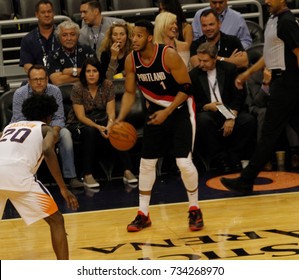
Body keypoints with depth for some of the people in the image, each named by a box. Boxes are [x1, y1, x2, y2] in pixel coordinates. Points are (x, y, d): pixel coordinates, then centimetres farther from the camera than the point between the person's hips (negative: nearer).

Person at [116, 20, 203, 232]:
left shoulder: (169, 55, -25)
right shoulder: (131, 60, -10)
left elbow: (186, 87, -18)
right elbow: (130, 92, 1)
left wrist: (167, 112, -23)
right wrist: (120, 118, -12)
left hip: (180, 109, -5)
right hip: (156, 110, 5)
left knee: (184, 162, -12)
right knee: (146, 162, 5)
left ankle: (195, 210, 8)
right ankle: (143, 214, 16)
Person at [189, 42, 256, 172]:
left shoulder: (229, 69, 3)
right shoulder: (193, 75, 1)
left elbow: (238, 96, -1)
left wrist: (231, 117, -16)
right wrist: (206, 107, -19)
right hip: (207, 112, -1)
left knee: (249, 120, -28)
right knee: (203, 120, -37)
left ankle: (233, 158, -12)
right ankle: (220, 160, -23)